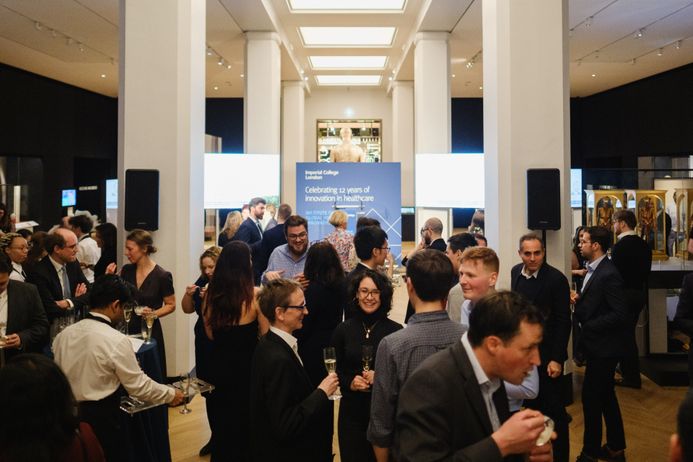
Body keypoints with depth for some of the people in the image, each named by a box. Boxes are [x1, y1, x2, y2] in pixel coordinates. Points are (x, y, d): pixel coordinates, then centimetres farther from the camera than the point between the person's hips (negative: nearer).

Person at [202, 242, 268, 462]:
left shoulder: (211, 293, -7)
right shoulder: (255, 295, -18)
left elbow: (210, 335, 3)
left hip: (217, 367, 3)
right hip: (246, 367, -3)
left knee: (220, 427, 22)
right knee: (245, 427, 19)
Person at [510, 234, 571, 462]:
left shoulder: (556, 279, -16)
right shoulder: (516, 272, 1)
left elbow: (563, 322, -14)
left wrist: (557, 359, -16)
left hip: (547, 353, -5)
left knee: (553, 408, 6)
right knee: (530, 405, 16)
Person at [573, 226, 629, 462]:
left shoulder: (608, 274, -21)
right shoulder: (594, 270, 7)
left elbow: (620, 314, -23)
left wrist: (588, 326, -19)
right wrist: (579, 300, -3)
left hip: (603, 347, -9)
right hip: (597, 345, 9)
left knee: (591, 397, 1)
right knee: (606, 396, 19)